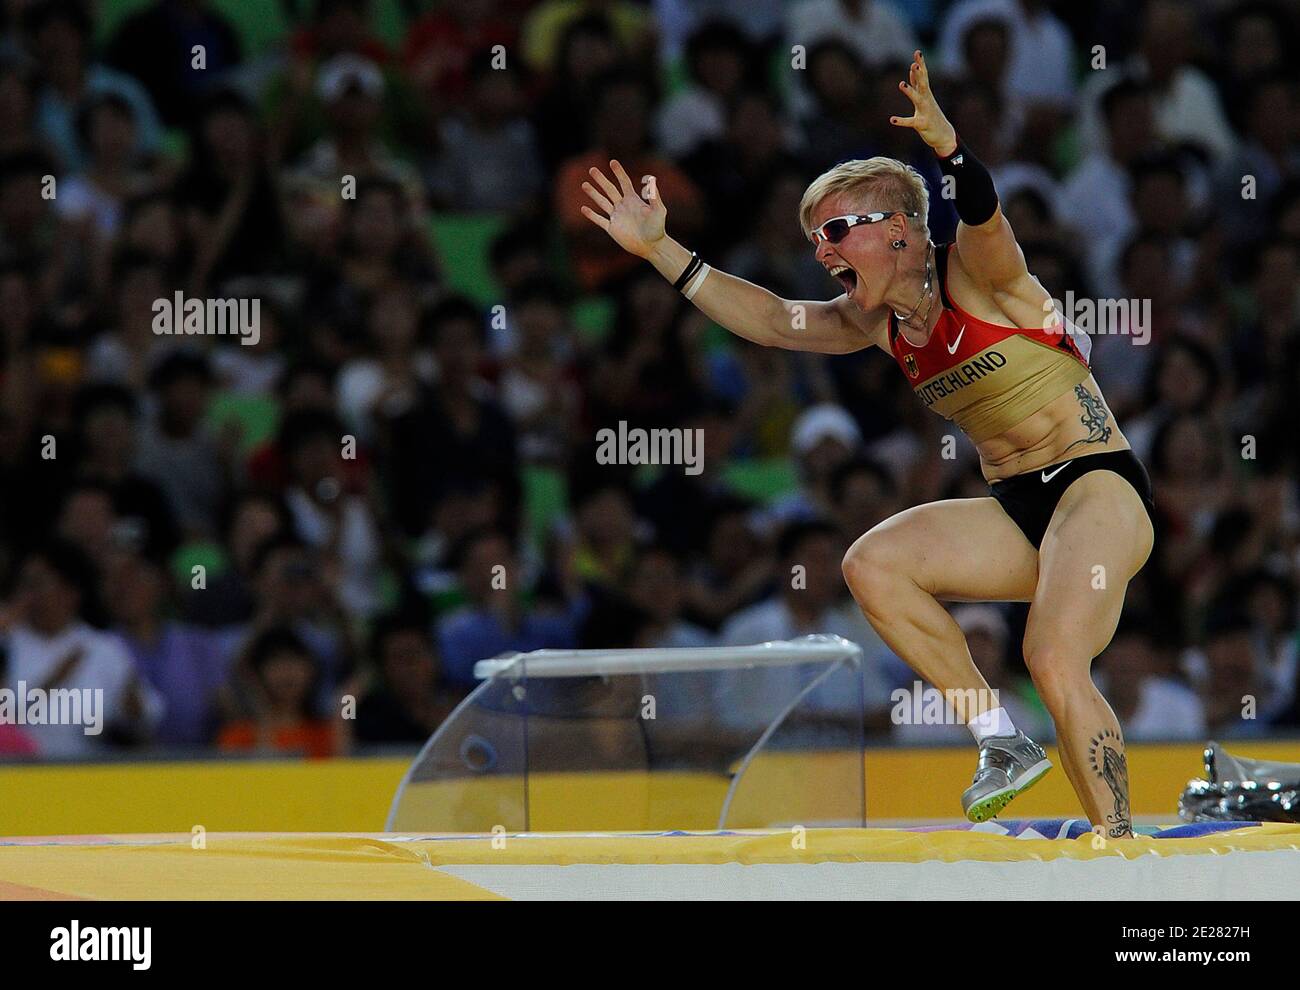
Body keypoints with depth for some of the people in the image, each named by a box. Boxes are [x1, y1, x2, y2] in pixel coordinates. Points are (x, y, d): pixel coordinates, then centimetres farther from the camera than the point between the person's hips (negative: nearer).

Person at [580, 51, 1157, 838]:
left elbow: (985, 220, -32)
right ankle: (1003, 743, -8)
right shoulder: (880, 322, 11)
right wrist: (659, 249, 9)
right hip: (1015, 511, 8)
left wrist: (947, 146, -53)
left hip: (1098, 486, -8)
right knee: (873, 563, -12)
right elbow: (773, 320, 15)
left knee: (1056, 665, -25)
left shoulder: (975, 277, -10)